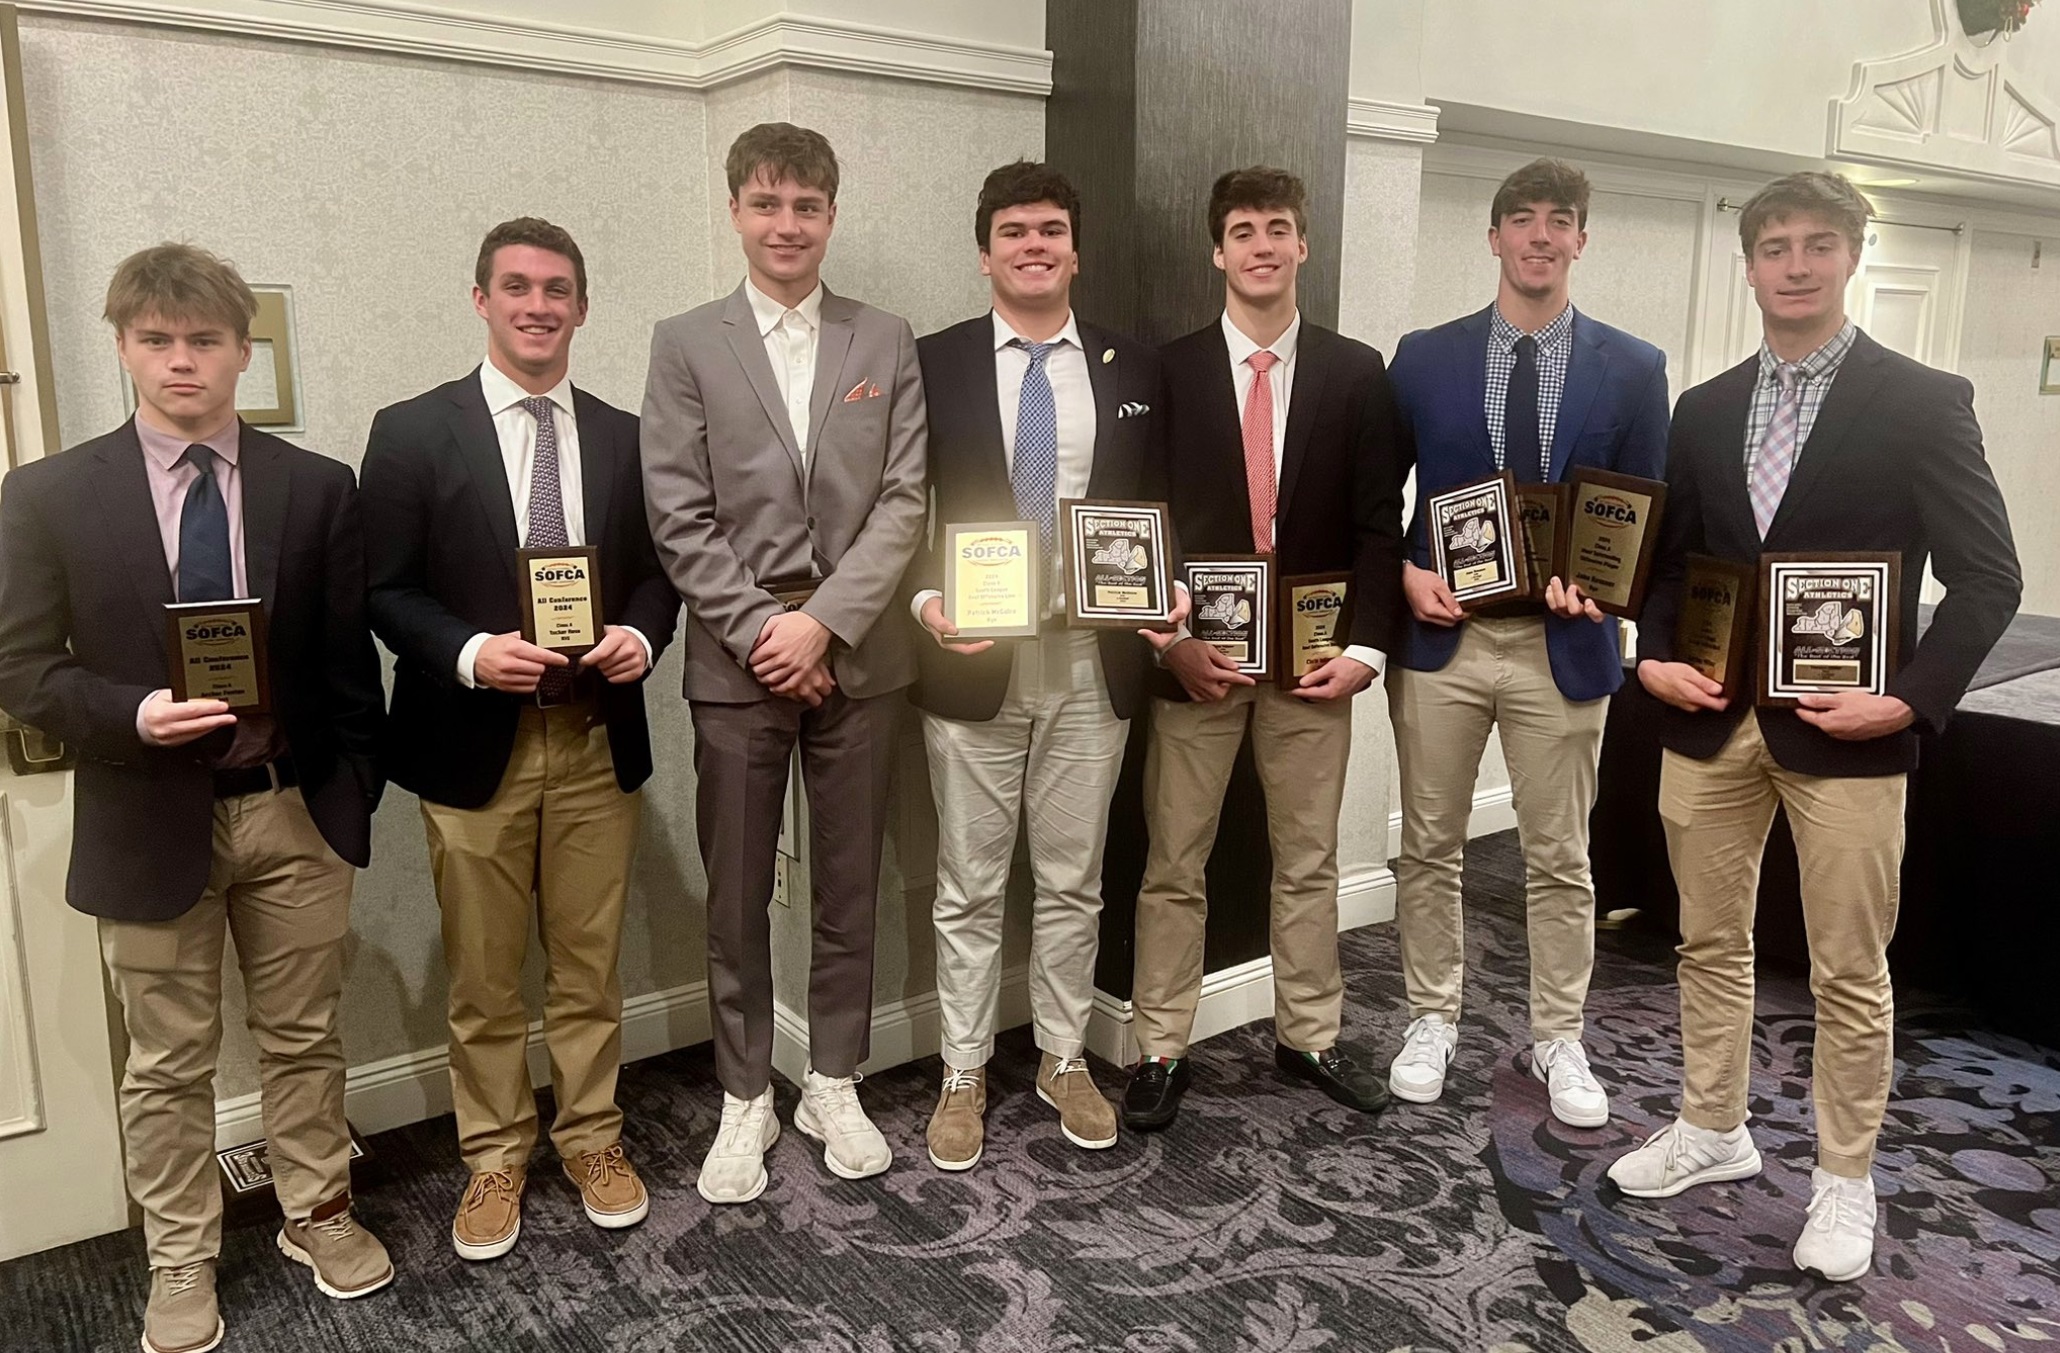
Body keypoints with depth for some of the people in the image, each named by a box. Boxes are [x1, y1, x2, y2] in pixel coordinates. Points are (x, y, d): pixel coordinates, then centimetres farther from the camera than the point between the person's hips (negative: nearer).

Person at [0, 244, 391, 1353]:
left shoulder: (318, 489, 0)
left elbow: (350, 660, 3)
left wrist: (355, 795, 1)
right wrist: (134, 714, -20)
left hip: (296, 812, 1)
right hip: (150, 819, -1)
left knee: (302, 1039, 15)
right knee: (169, 1065, 13)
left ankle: (317, 1214, 35)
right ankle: (181, 1264, 31)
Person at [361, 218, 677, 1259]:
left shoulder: (624, 436, 8)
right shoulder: (414, 431, -1)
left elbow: (658, 571, 12)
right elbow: (384, 589, -2)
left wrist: (641, 635, -9)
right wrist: (470, 654, -19)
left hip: (596, 741, 2)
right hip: (474, 743, -2)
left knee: (589, 966, 13)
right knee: (483, 978, 10)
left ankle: (591, 1139, 30)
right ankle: (495, 1157, 28)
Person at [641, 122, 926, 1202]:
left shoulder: (885, 343, 7)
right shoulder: (687, 344, 3)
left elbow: (903, 503, -1)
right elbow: (680, 519, -3)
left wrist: (825, 621, -12)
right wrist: (761, 632, -11)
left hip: (857, 658, 1)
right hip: (736, 664, -1)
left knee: (849, 890, 11)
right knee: (737, 899, 8)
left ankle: (832, 1086, 27)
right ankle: (744, 1100, 24)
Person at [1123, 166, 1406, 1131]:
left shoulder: (1356, 373, 4)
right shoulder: (1167, 371, 0)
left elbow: (1377, 524, 3)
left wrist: (1365, 645, -7)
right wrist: (1170, 639, -11)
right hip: (1195, 654, -1)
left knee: (1309, 861, 13)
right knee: (1174, 865, 6)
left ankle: (1307, 1037, 29)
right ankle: (1161, 1051, 19)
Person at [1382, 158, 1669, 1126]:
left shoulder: (1632, 369, 3)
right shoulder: (1424, 357, 3)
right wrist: (1406, 574, -9)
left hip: (1563, 643, 0)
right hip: (1442, 636, 1)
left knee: (1560, 860, 10)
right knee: (1430, 848, 10)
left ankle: (1558, 1039, 26)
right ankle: (1432, 1020, 27)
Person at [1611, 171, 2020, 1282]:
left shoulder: (1923, 404, -3)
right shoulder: (1704, 410, 9)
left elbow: (1987, 578, -5)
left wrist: (1912, 699, -14)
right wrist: (1655, 656, -1)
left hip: (1842, 733, -4)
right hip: (1709, 723, 4)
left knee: (1851, 973, 6)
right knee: (1710, 944, 14)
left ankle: (1843, 1179, 24)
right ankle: (1713, 1130, 32)